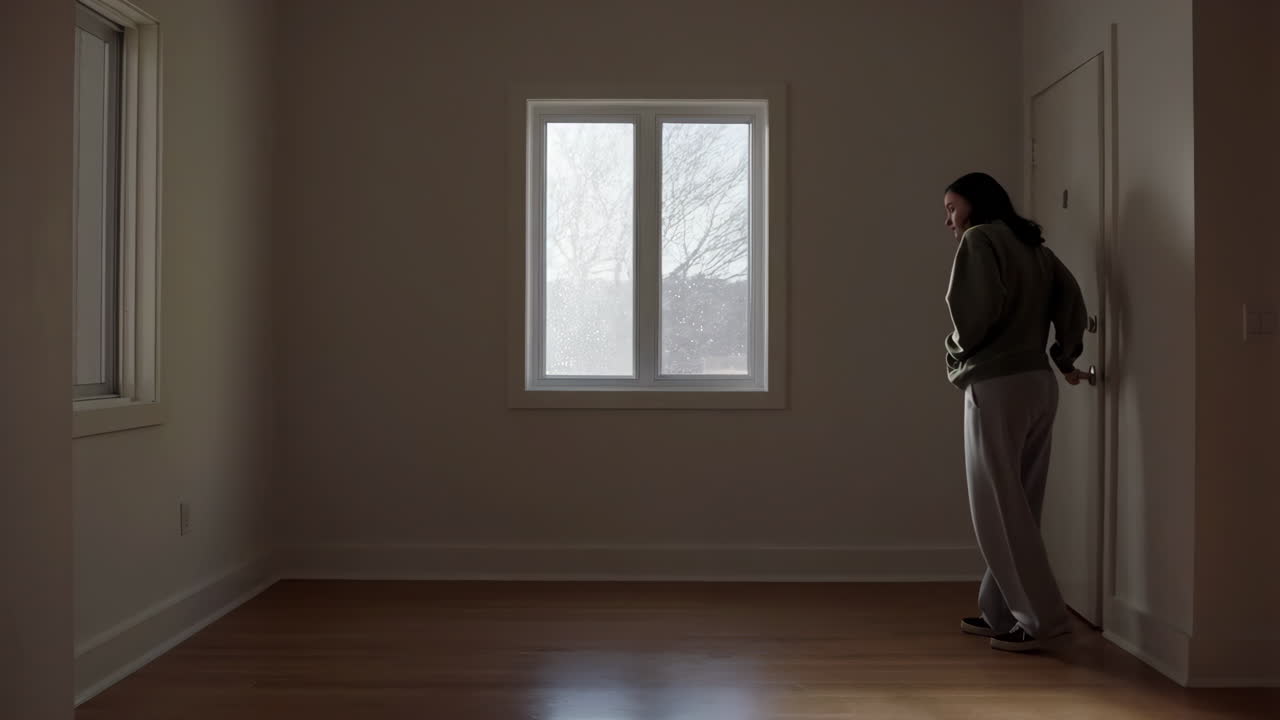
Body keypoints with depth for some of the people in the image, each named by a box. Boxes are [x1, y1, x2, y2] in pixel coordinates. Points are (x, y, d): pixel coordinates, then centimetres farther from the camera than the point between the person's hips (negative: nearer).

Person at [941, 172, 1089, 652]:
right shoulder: (1033, 247, 18)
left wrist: (957, 354, 0)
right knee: (1017, 505, 10)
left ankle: (1042, 617, -3)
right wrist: (1066, 359, 18)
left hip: (997, 385, -8)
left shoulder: (980, 239, -4)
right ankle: (1002, 612, 15)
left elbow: (974, 308, -16)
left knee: (999, 507, -3)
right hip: (1038, 384, 8)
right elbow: (1072, 302, 10)